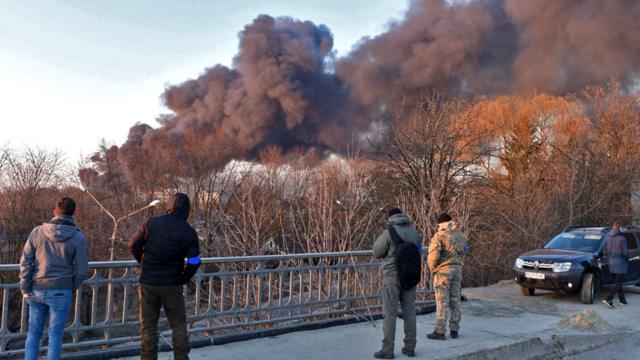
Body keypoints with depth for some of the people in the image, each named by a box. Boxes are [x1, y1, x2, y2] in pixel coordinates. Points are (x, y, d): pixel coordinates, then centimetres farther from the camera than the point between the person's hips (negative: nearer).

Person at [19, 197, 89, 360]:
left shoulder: (38, 231, -1)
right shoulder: (78, 238, -10)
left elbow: (25, 261, -4)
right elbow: (82, 270, -8)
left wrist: (25, 289, 0)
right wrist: (72, 288, 10)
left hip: (37, 291, 3)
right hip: (60, 293, -3)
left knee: (34, 332, 17)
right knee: (55, 335, 6)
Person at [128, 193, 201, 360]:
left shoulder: (152, 223, -5)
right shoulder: (189, 233, -8)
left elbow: (133, 246, -1)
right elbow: (194, 263, -12)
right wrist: (183, 279, 5)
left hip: (148, 283, 1)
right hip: (172, 285, -1)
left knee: (148, 326, 10)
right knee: (178, 326, 11)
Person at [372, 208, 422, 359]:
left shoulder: (388, 233, -12)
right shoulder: (414, 233, 3)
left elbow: (377, 252, -3)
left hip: (392, 277, -5)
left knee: (390, 313, -1)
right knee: (409, 312, 10)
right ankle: (410, 348, 15)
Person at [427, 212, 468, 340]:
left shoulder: (439, 236, -9)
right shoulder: (461, 236, 9)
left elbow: (433, 255, -14)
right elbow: (462, 252, 6)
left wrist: (432, 270, -1)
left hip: (443, 270, -5)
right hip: (457, 269, 5)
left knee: (442, 302, -2)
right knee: (455, 301, 11)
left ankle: (440, 331, 1)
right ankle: (454, 330, 16)